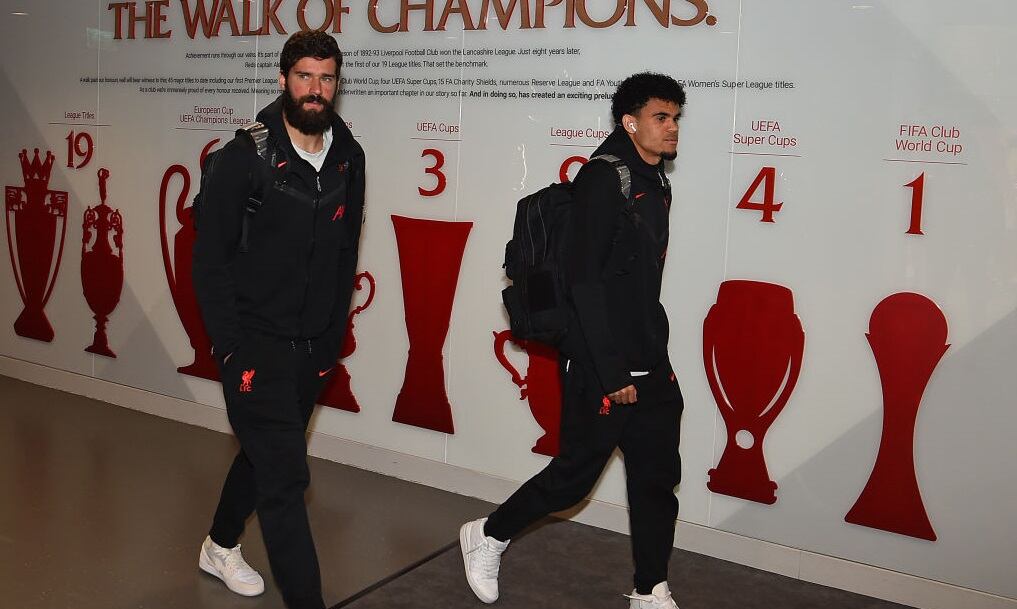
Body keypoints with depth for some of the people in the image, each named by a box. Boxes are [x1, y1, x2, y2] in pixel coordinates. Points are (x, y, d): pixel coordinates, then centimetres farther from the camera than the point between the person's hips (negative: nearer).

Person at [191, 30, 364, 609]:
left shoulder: (348, 158, 4)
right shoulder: (246, 157, -11)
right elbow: (210, 257, -9)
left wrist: (333, 337, 9)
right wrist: (230, 344, -12)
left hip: (314, 345, 6)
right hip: (256, 343, -5)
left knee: (264, 452, 22)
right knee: (285, 474, -8)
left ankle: (221, 546, 45)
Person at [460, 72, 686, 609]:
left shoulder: (656, 183, 13)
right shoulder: (603, 178, -14)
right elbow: (584, 279, -20)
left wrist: (656, 357, 14)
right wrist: (612, 371, -21)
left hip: (651, 364, 8)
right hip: (601, 367, -8)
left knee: (657, 477, 11)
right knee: (575, 474, 3)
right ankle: (487, 536, 25)